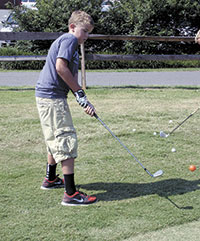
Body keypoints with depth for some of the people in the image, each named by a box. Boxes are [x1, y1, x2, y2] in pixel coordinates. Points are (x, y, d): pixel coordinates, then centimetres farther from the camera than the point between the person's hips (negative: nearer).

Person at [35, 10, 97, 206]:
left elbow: (72, 77, 15)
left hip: (47, 97, 11)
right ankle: (71, 194, -7)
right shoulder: (69, 39, -8)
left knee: (56, 140, 24)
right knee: (67, 140, -9)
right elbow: (60, 67, -22)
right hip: (52, 96, -11)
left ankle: (51, 179, 41)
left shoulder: (72, 46, 22)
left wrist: (84, 102, 2)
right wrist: (80, 92, -14)